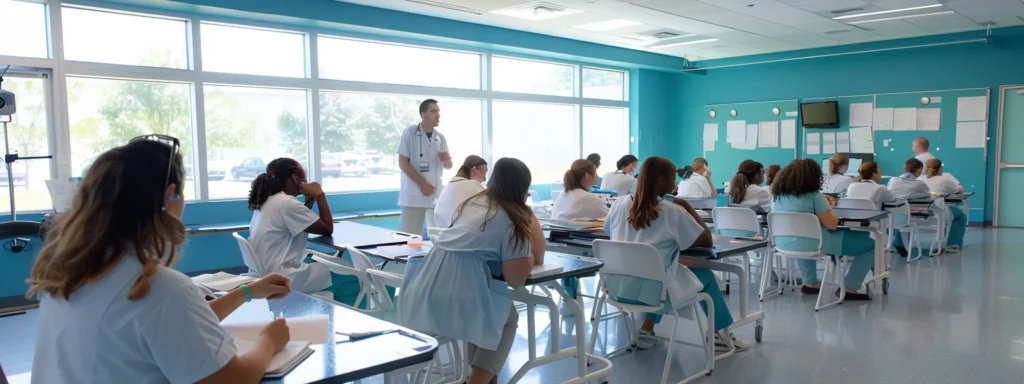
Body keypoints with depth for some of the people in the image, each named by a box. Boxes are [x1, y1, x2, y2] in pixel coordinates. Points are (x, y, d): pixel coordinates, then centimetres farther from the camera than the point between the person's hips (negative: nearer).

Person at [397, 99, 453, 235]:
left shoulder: (440, 138, 9)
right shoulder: (409, 133, -4)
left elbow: (448, 166, 16)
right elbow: (402, 163, -7)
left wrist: (447, 161, -9)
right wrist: (422, 183, -14)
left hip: (437, 194, 5)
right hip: (414, 194, -4)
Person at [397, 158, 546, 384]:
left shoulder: (471, 203, 21)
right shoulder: (515, 218, 1)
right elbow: (515, 279, -1)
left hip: (425, 290, 7)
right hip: (462, 294, -6)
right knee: (508, 319, 23)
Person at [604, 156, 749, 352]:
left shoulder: (619, 204, 1)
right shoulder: (673, 212, -10)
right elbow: (707, 241, -2)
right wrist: (689, 208, 6)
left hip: (618, 289, 5)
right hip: (652, 291, -4)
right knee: (705, 275, 21)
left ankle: (647, 330, 27)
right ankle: (721, 337, 33)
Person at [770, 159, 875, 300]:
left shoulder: (778, 195, 6)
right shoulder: (813, 195, -13)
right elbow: (832, 224, -16)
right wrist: (828, 207, 4)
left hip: (783, 243, 7)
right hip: (813, 244, -7)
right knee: (871, 243, 5)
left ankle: (810, 283, 36)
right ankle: (849, 288, 8)